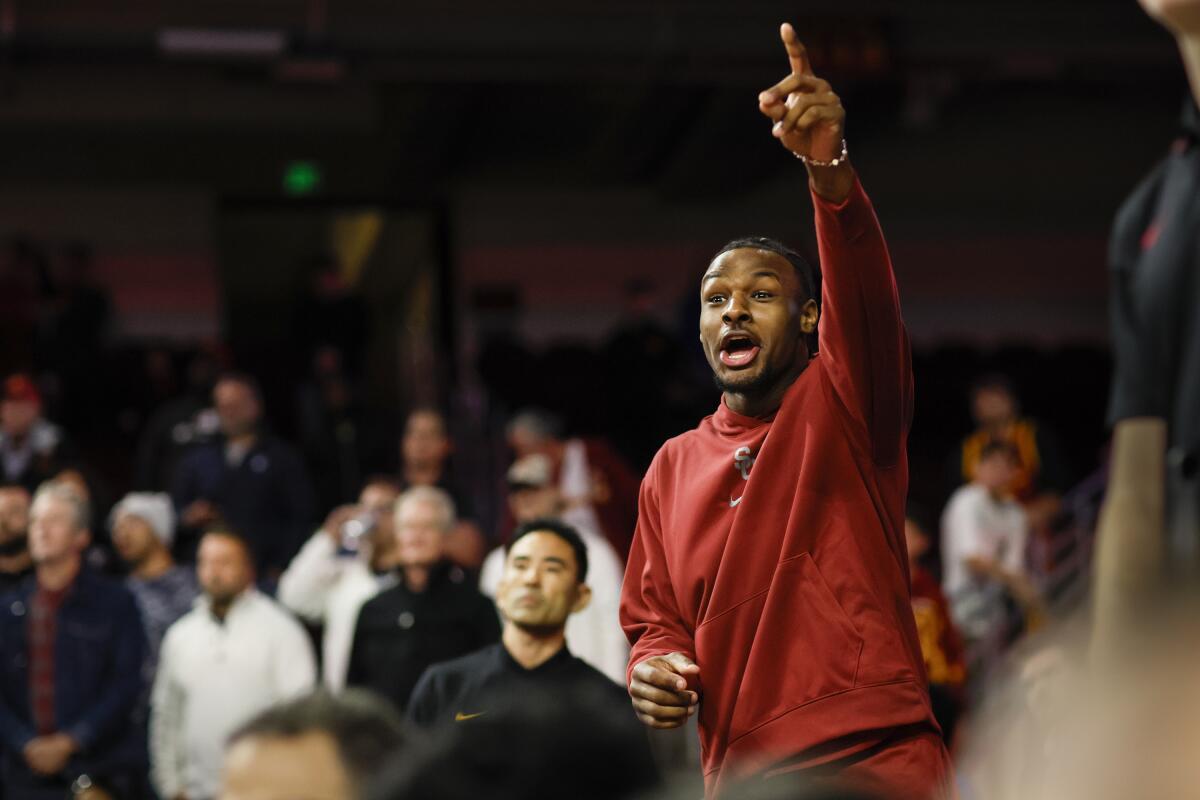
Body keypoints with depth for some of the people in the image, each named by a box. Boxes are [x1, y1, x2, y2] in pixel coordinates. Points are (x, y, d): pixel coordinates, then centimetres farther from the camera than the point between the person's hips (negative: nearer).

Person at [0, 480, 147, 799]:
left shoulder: (115, 603, 2)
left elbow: (125, 686, -4)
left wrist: (70, 742, -10)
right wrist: (26, 744, -9)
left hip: (102, 772, -2)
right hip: (28, 771, 2)